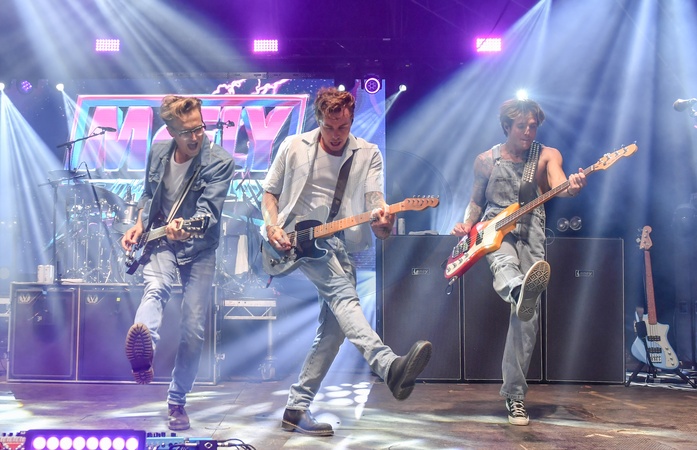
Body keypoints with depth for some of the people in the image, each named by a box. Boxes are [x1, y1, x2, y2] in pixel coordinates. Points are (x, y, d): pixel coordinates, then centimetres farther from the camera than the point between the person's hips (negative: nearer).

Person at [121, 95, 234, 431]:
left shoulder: (220, 161, -16)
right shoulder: (158, 152, -2)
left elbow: (209, 210, -28)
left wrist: (187, 228, -47)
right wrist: (139, 224, 3)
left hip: (198, 248, -2)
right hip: (159, 241, 2)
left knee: (194, 330, -1)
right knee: (155, 288, -31)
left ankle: (176, 402, 16)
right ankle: (143, 355, -57)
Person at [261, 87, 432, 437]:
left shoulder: (368, 155, 5)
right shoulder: (293, 146, 4)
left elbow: (375, 201, -7)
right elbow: (270, 193, 11)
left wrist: (382, 220, -32)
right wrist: (272, 227, -9)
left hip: (340, 246, 3)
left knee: (334, 328, -4)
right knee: (342, 292, -29)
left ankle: (297, 408, 5)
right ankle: (390, 366, -49)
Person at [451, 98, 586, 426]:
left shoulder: (547, 156, 5)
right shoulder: (486, 160, 8)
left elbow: (558, 185, -15)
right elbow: (476, 201, 18)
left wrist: (571, 187, -40)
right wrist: (467, 224, -3)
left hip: (531, 237, 1)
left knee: (528, 314, -9)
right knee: (504, 263, -39)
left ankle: (514, 393, -1)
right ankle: (520, 291, -77)